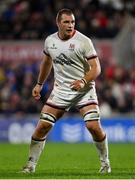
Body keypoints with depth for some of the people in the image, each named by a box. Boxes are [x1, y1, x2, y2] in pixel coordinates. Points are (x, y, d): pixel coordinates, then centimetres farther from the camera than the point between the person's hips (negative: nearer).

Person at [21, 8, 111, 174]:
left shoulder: (84, 41, -11)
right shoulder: (50, 41, 3)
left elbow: (96, 68, -13)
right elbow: (46, 62, 23)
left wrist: (83, 81, -29)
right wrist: (39, 84, 27)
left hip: (84, 91, -3)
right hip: (60, 90, 4)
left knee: (93, 126, -17)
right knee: (42, 126, -5)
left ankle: (105, 163, 5)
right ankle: (31, 165, 8)